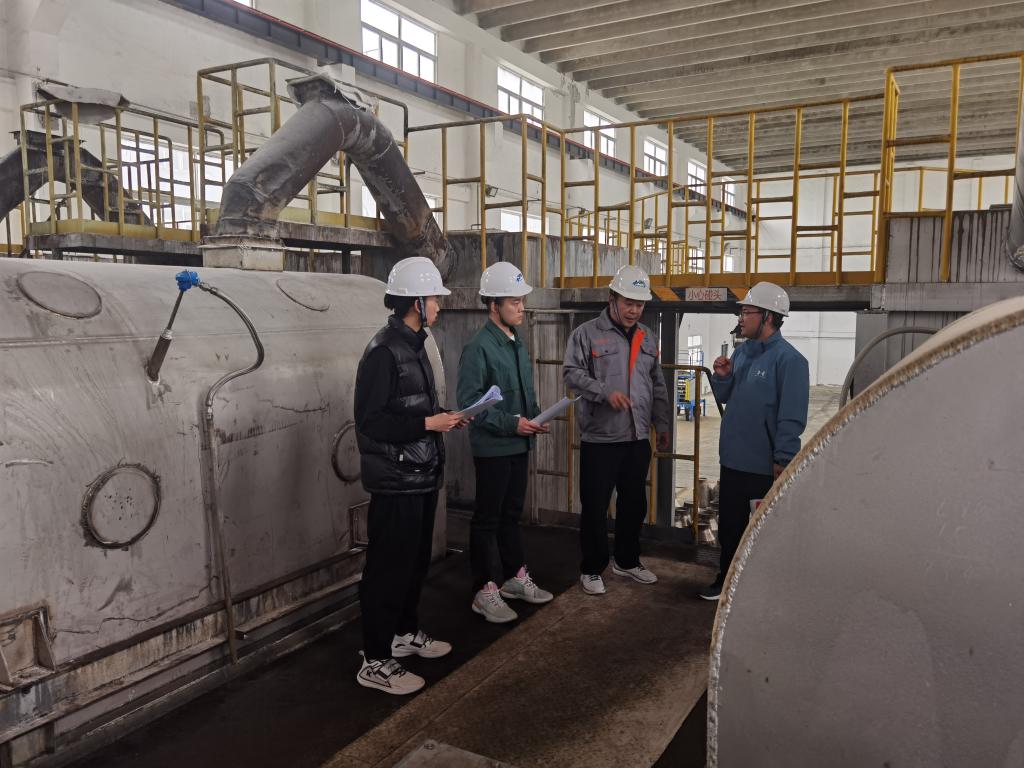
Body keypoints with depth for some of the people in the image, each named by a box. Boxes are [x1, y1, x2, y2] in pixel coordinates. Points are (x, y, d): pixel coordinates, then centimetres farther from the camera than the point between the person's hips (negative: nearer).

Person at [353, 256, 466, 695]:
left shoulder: (412, 345, 13)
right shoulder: (384, 351, -17)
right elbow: (371, 420, -22)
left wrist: (443, 416, 7)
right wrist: (428, 423, -20)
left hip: (421, 476, 10)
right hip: (395, 481, -10)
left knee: (415, 560, 19)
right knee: (389, 567, -2)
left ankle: (405, 633, 36)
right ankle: (375, 662, 10)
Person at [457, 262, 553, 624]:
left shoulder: (516, 342, 10)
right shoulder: (479, 347, -16)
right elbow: (469, 401, -20)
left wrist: (535, 417, 2)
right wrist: (511, 424, -22)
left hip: (519, 444, 8)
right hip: (493, 447, -8)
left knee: (511, 514, 19)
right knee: (488, 520, 3)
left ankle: (516, 577, 32)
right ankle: (486, 591, 13)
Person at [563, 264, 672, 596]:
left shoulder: (647, 338, 13)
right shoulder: (587, 333, -6)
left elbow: (657, 385, 18)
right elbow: (572, 373, -12)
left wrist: (662, 425, 16)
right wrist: (605, 392, -25)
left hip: (638, 439, 6)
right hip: (599, 439, -6)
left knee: (634, 504, 16)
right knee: (595, 507, 2)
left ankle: (627, 561, 34)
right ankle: (592, 569, 18)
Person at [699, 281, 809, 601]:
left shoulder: (788, 359, -16)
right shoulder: (741, 352, 9)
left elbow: (792, 417, -19)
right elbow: (725, 397, 17)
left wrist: (783, 460, -20)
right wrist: (722, 377, -3)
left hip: (765, 466, -8)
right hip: (733, 459, 8)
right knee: (729, 525, 18)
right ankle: (727, 579, 34)